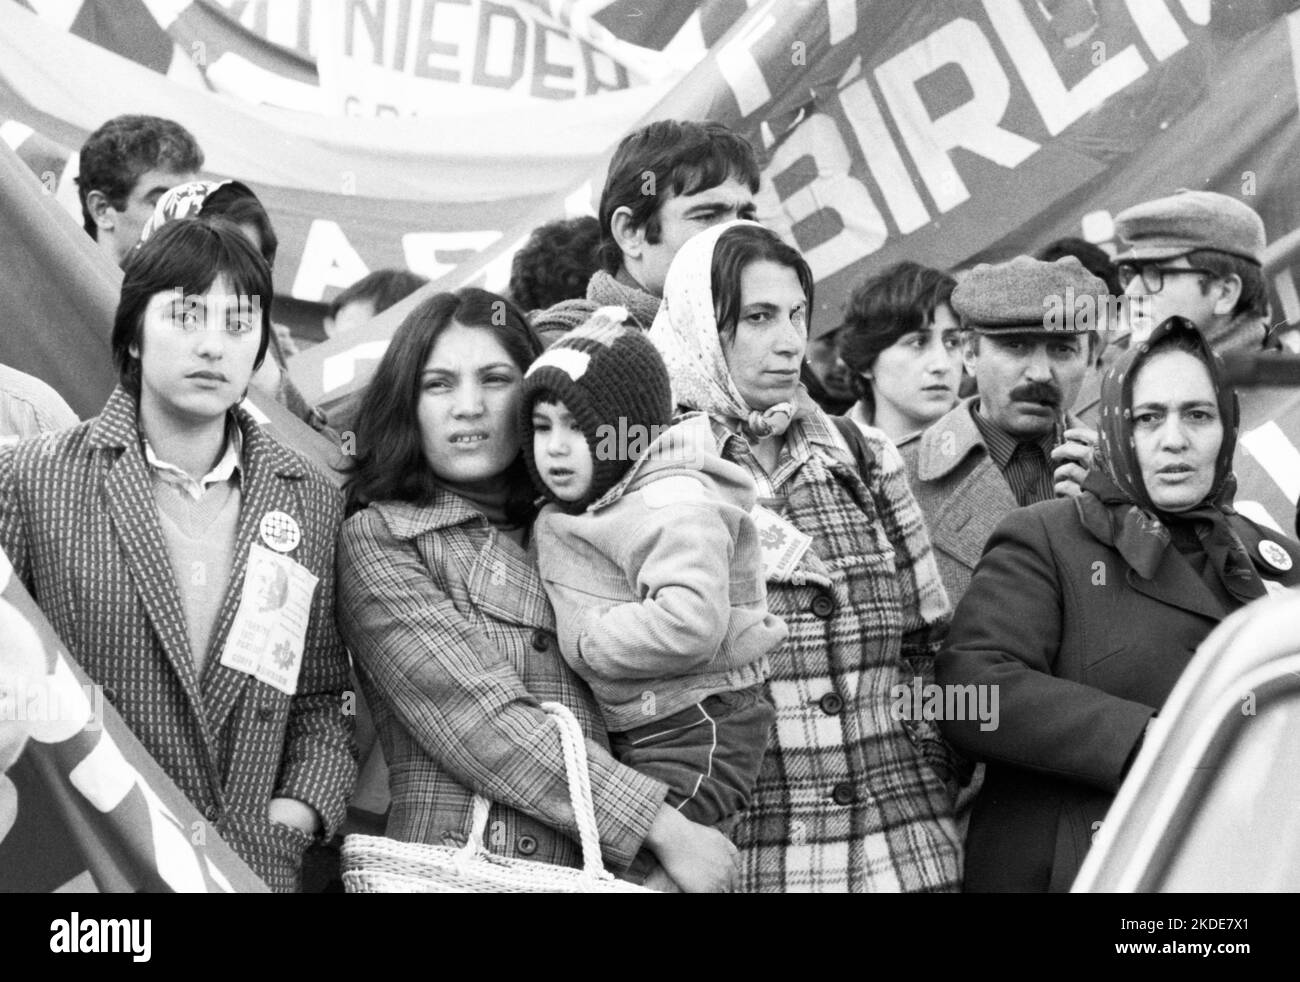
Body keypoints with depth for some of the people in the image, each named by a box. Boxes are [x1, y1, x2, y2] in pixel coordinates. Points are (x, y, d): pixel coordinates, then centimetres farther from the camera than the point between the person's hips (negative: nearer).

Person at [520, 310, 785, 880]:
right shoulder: (557, 520, 11)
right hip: (632, 736, 10)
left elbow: (690, 623, -32)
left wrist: (586, 640, -20)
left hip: (698, 732, -10)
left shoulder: (675, 503, -18)